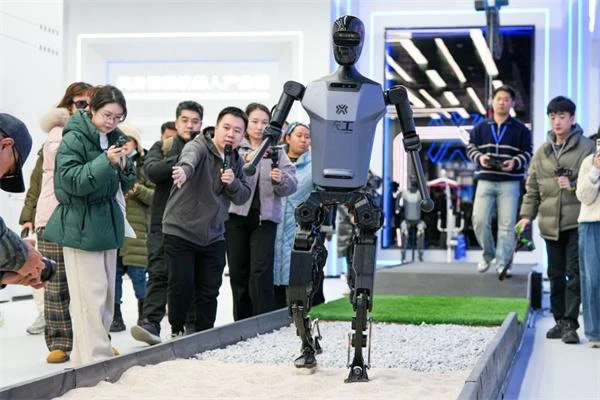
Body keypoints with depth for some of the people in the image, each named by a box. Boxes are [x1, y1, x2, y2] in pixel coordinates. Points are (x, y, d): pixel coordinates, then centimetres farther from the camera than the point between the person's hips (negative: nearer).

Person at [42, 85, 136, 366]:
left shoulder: (114, 139, 10)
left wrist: (124, 166, -9)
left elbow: (125, 185, 13)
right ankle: (96, 359, -10)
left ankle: (84, 358, 17)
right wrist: (105, 161, -29)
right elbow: (72, 180, -19)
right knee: (91, 294, -11)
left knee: (106, 293, 9)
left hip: (107, 224, 8)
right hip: (80, 226, -8)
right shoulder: (74, 139, -11)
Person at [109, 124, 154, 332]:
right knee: (113, 273, 3)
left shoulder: (144, 166, 6)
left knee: (137, 273, -3)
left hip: (135, 228, -3)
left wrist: (139, 190, -14)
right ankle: (116, 317, 11)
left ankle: (143, 314, 13)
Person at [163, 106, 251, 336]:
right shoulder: (199, 146, -12)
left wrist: (233, 183, -14)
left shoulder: (236, 162, 9)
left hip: (213, 237, 5)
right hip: (180, 232, -5)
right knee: (182, 287, -4)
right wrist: (184, 170, -60)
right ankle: (177, 330, 19)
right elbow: (190, 158, -36)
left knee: (209, 291, 6)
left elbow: (244, 197, 8)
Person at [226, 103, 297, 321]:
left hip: (265, 217, 0)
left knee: (261, 270, -11)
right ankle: (242, 322, 16)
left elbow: (291, 185, 1)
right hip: (236, 215, 0)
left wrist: (280, 180, -21)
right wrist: (246, 160, -30)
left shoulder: (276, 152, 9)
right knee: (238, 271, 5)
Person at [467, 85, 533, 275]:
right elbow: (471, 147, 12)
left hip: (510, 182, -1)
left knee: (507, 224, -4)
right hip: (485, 181, 2)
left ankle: (502, 262, 4)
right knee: (479, 220, -5)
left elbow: (527, 152, 4)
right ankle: (488, 254, 17)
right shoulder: (480, 127, 9)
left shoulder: (520, 129, 5)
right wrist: (479, 157, -9)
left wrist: (515, 162, -16)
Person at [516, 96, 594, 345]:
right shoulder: (542, 152, 13)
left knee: (575, 272, -9)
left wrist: (574, 186, -18)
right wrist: (527, 214, 4)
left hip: (577, 222, -5)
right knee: (555, 274, 11)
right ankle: (560, 321, 20)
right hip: (551, 224, 5)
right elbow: (532, 187, 13)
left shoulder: (586, 148, -1)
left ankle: (570, 323, -7)